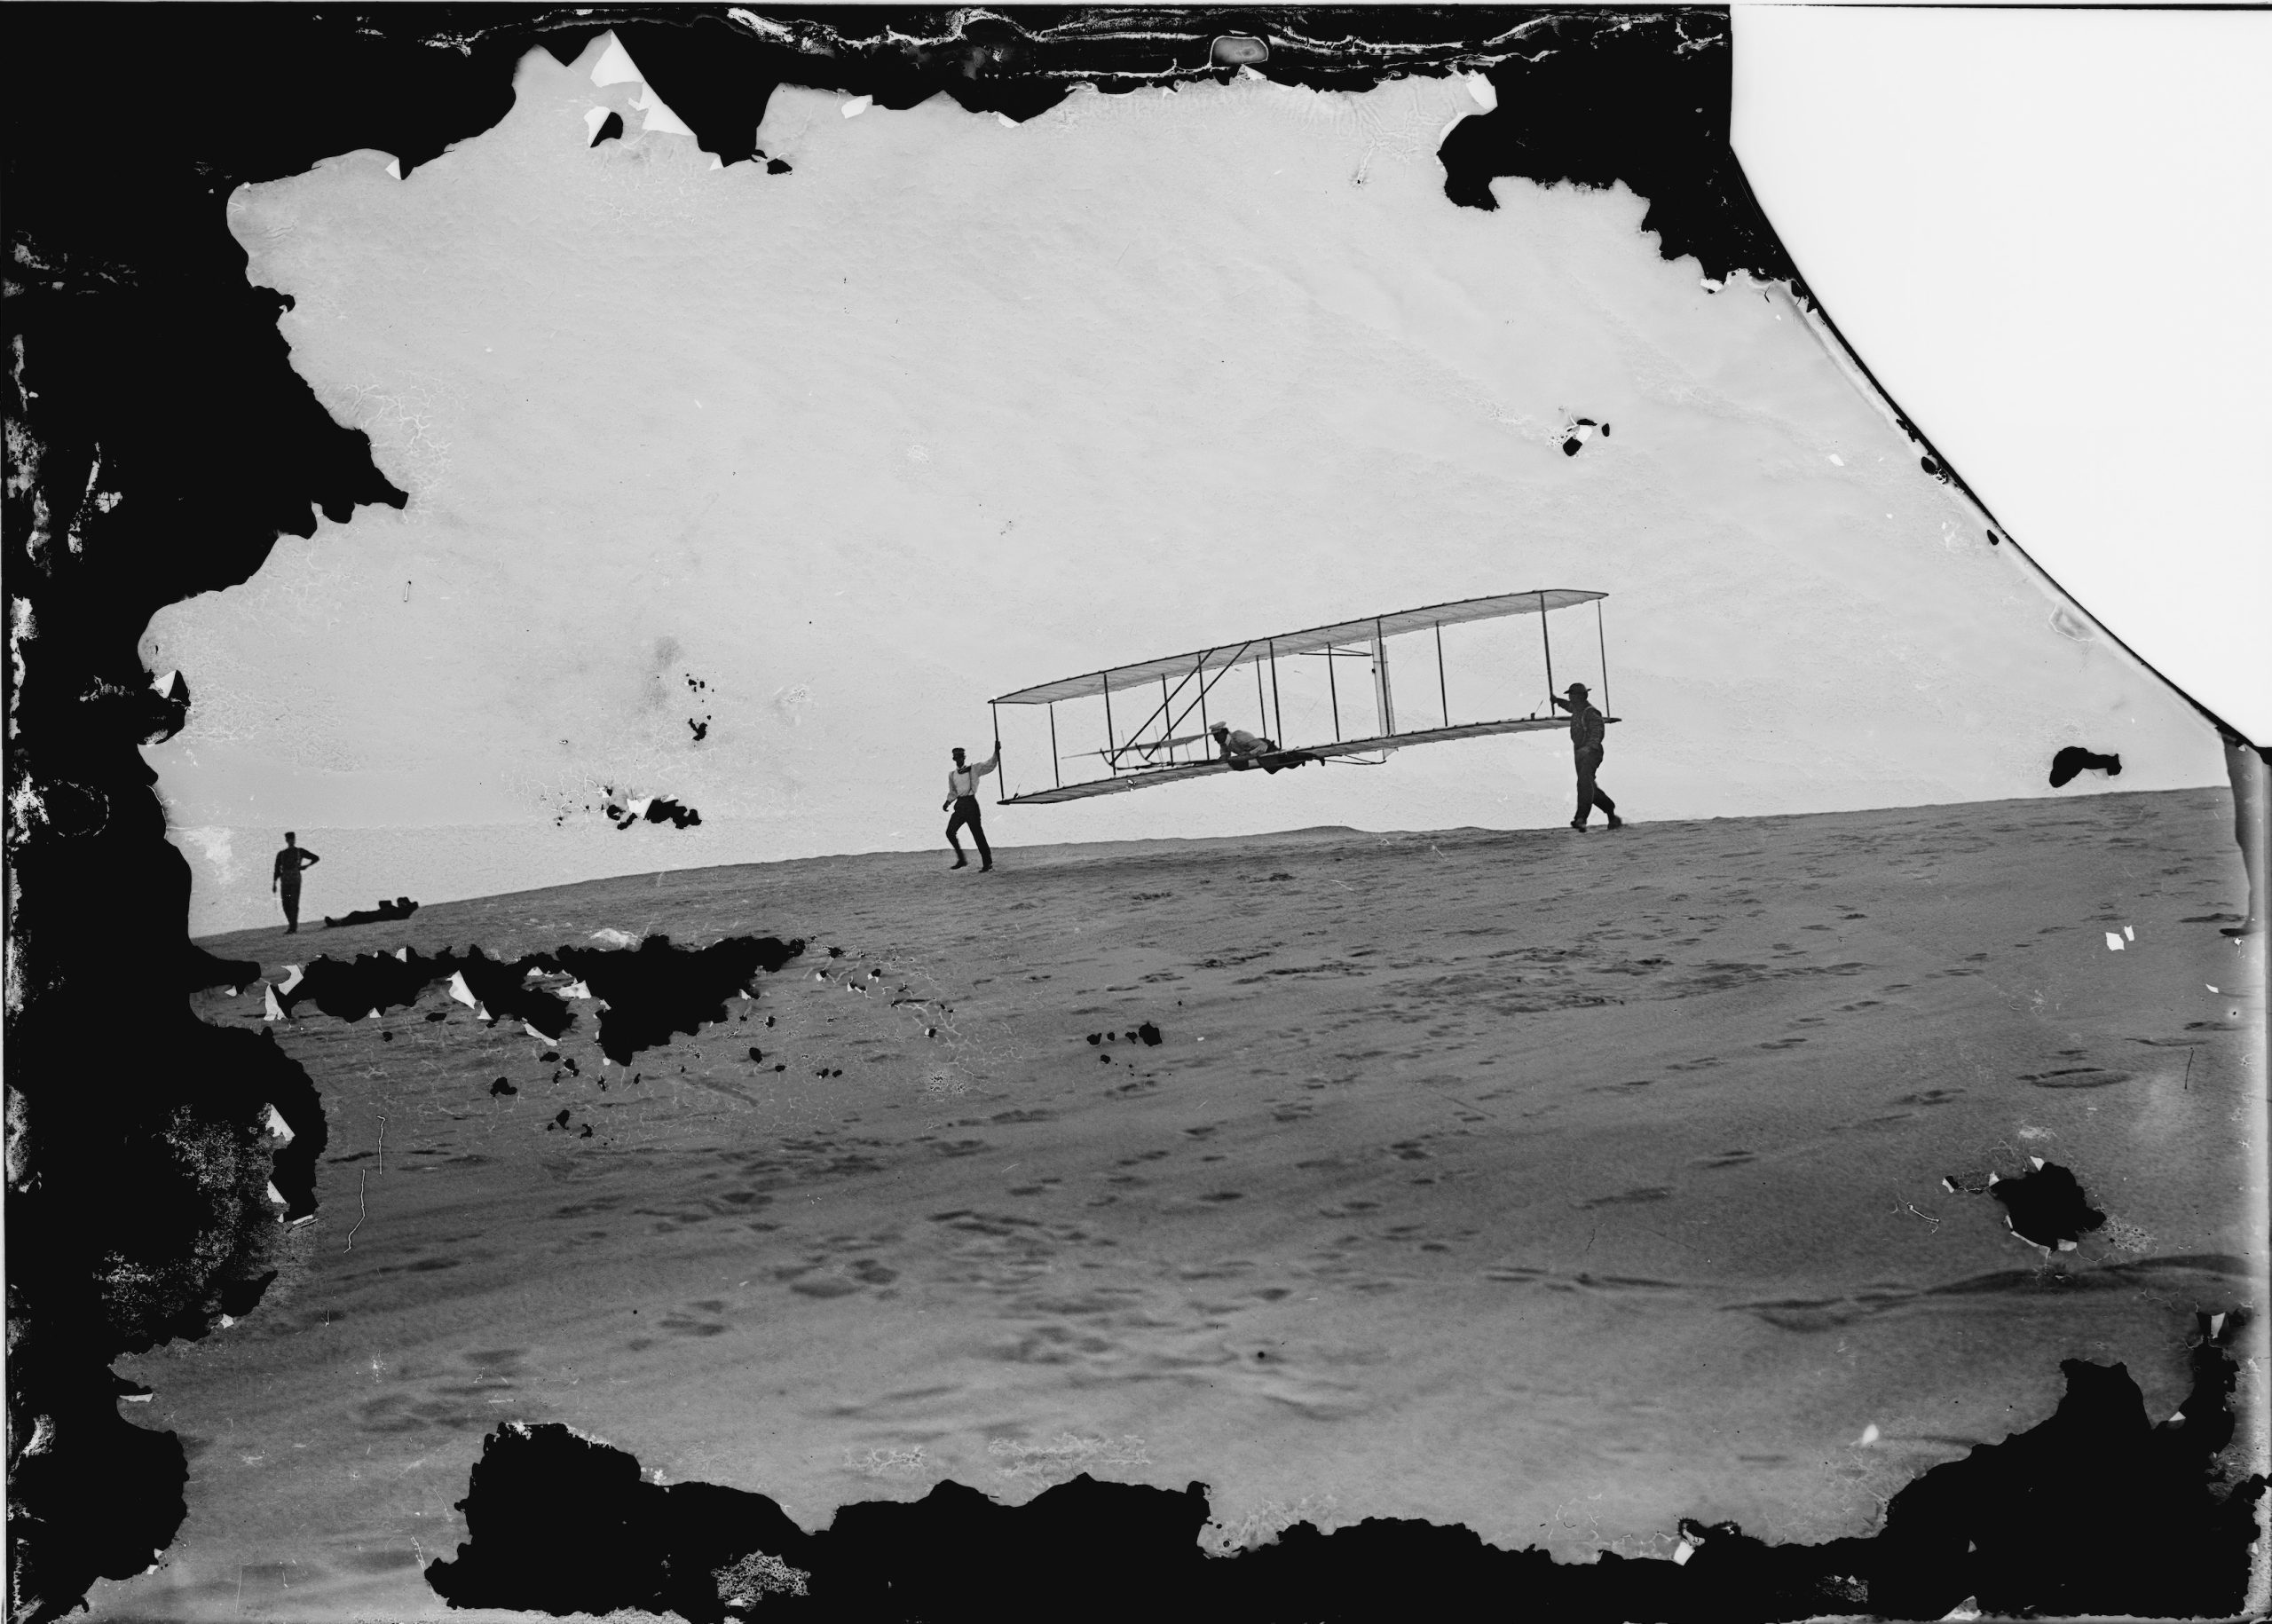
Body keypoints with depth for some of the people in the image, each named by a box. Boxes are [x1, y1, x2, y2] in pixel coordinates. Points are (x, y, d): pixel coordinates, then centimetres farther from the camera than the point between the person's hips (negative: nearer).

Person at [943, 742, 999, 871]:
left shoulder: (974, 770, 2)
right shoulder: (952, 775, 15)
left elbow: (990, 765, -5)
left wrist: (996, 753, -18)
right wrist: (948, 802, 7)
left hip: (971, 803, -5)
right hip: (959, 805, 5)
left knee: (978, 834, -6)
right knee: (950, 832, -6)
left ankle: (987, 863, 1)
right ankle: (961, 859, 6)